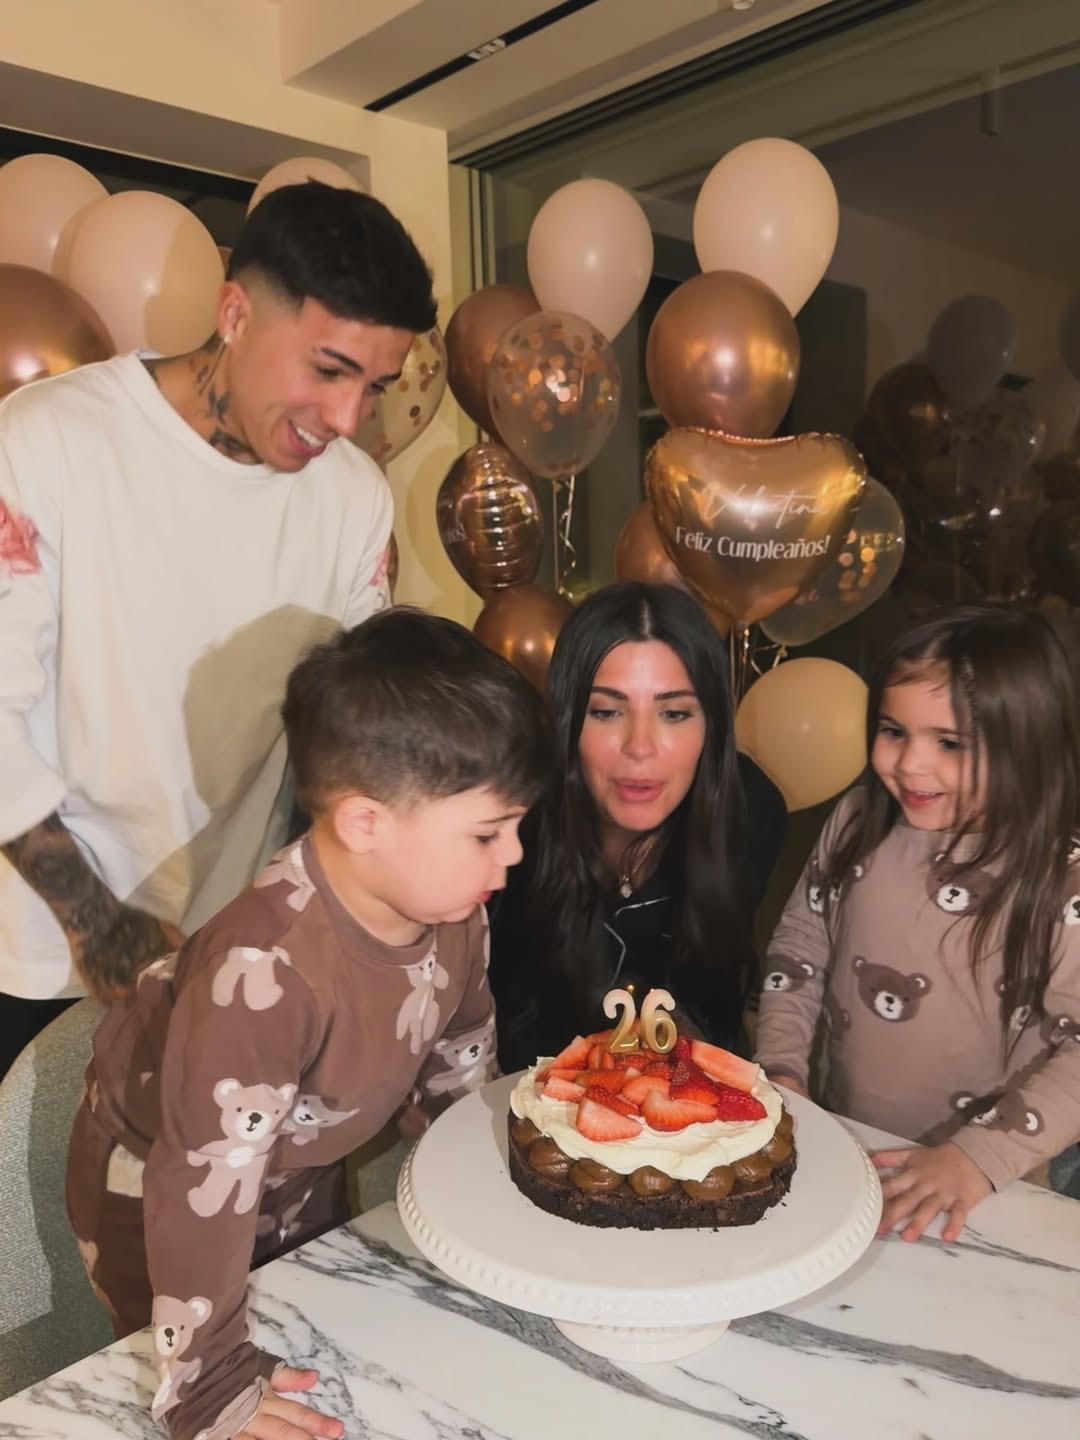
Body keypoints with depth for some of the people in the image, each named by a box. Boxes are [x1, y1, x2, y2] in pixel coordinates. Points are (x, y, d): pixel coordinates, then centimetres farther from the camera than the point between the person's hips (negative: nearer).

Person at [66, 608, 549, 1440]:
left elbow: (459, 1057, -4)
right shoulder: (266, 971, -44)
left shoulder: (454, 906, -22)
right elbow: (207, 1176, -36)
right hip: (158, 1179, -5)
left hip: (303, 1164, 6)